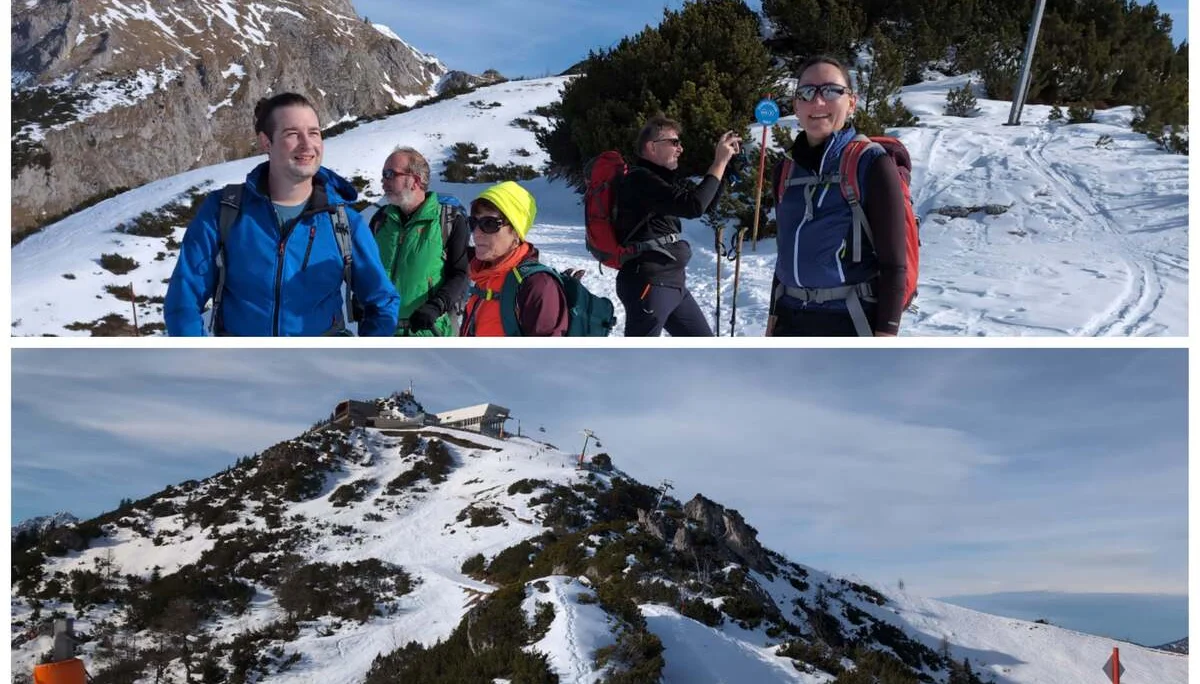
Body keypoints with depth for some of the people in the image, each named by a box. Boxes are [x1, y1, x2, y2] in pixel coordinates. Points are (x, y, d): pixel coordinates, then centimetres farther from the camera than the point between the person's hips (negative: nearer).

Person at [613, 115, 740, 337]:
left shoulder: (661, 178, 15)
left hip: (673, 283, 10)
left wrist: (724, 161, 9)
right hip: (648, 285, -10)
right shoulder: (640, 180, -16)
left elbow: (707, 202, 21)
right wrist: (720, 162, -15)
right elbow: (694, 205, -25)